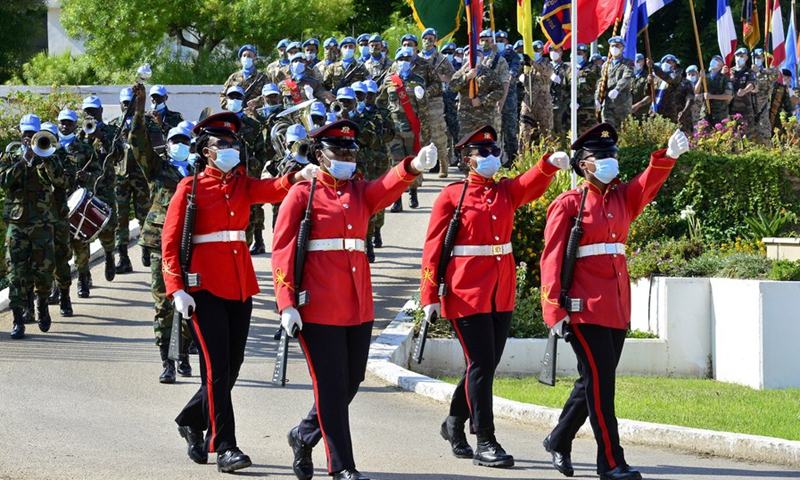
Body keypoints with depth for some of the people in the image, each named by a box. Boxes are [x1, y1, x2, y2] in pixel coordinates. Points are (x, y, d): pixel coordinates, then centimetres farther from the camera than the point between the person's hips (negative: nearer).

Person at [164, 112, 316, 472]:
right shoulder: (190, 188, -3)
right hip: (205, 285, -6)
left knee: (233, 363, 10)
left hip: (240, 284, 6)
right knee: (217, 365, -9)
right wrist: (177, 289, -16)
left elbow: (272, 190, -9)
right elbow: (170, 241, -6)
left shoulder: (242, 183, 11)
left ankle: (191, 421, 32)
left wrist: (299, 177, -31)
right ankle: (224, 448, -7)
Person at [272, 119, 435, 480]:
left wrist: (415, 165, -32)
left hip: (359, 307, 6)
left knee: (351, 383, 11)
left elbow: (391, 185, -8)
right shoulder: (302, 194, 0)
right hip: (319, 308, -6)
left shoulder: (361, 193, 14)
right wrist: (286, 305, -13)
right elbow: (282, 250, -4)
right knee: (332, 387, -3)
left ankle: (304, 437, 32)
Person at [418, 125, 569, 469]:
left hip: (502, 294, 6)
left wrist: (552, 163, -34)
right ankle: (485, 443, -4)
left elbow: (532, 184, -12)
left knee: (485, 365, 12)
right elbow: (433, 248, -5)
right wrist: (429, 297, -10)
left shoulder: (507, 191, 10)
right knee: (481, 365, -8)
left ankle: (454, 424, 32)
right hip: (467, 294, -6)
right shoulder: (452, 196, -3)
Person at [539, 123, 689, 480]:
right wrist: (554, 310, -14)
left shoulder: (622, 197, 13)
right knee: (600, 380, -8)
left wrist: (670, 154, -27)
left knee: (594, 381, 13)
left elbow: (649, 183, -7)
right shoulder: (568, 204, -4)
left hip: (617, 308, 7)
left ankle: (559, 441, 31)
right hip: (586, 308, -7)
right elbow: (551, 259, -8)